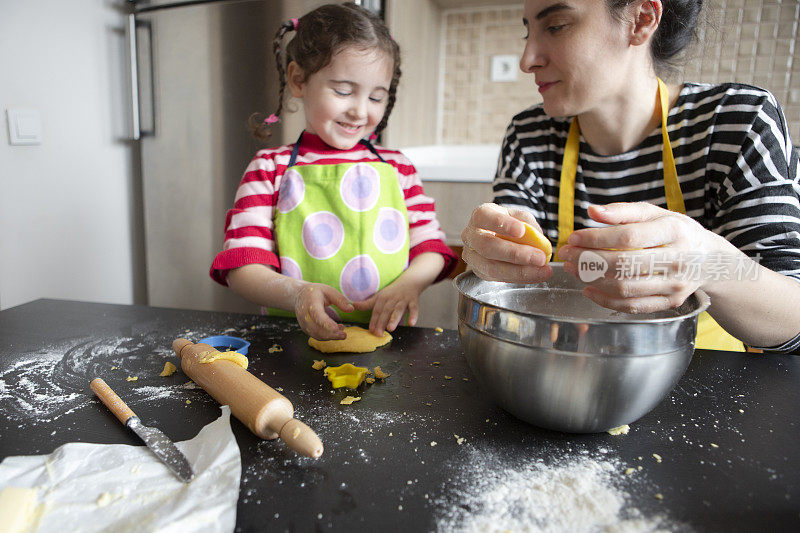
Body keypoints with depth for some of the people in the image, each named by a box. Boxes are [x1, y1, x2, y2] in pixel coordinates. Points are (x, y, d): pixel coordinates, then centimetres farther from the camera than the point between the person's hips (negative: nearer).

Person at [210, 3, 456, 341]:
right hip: (295, 338, -3)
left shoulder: (397, 167, 10)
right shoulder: (270, 168, 3)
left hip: (384, 336, 4)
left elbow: (430, 249, 9)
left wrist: (410, 282, -14)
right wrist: (296, 293, -24)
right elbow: (241, 268, -4)